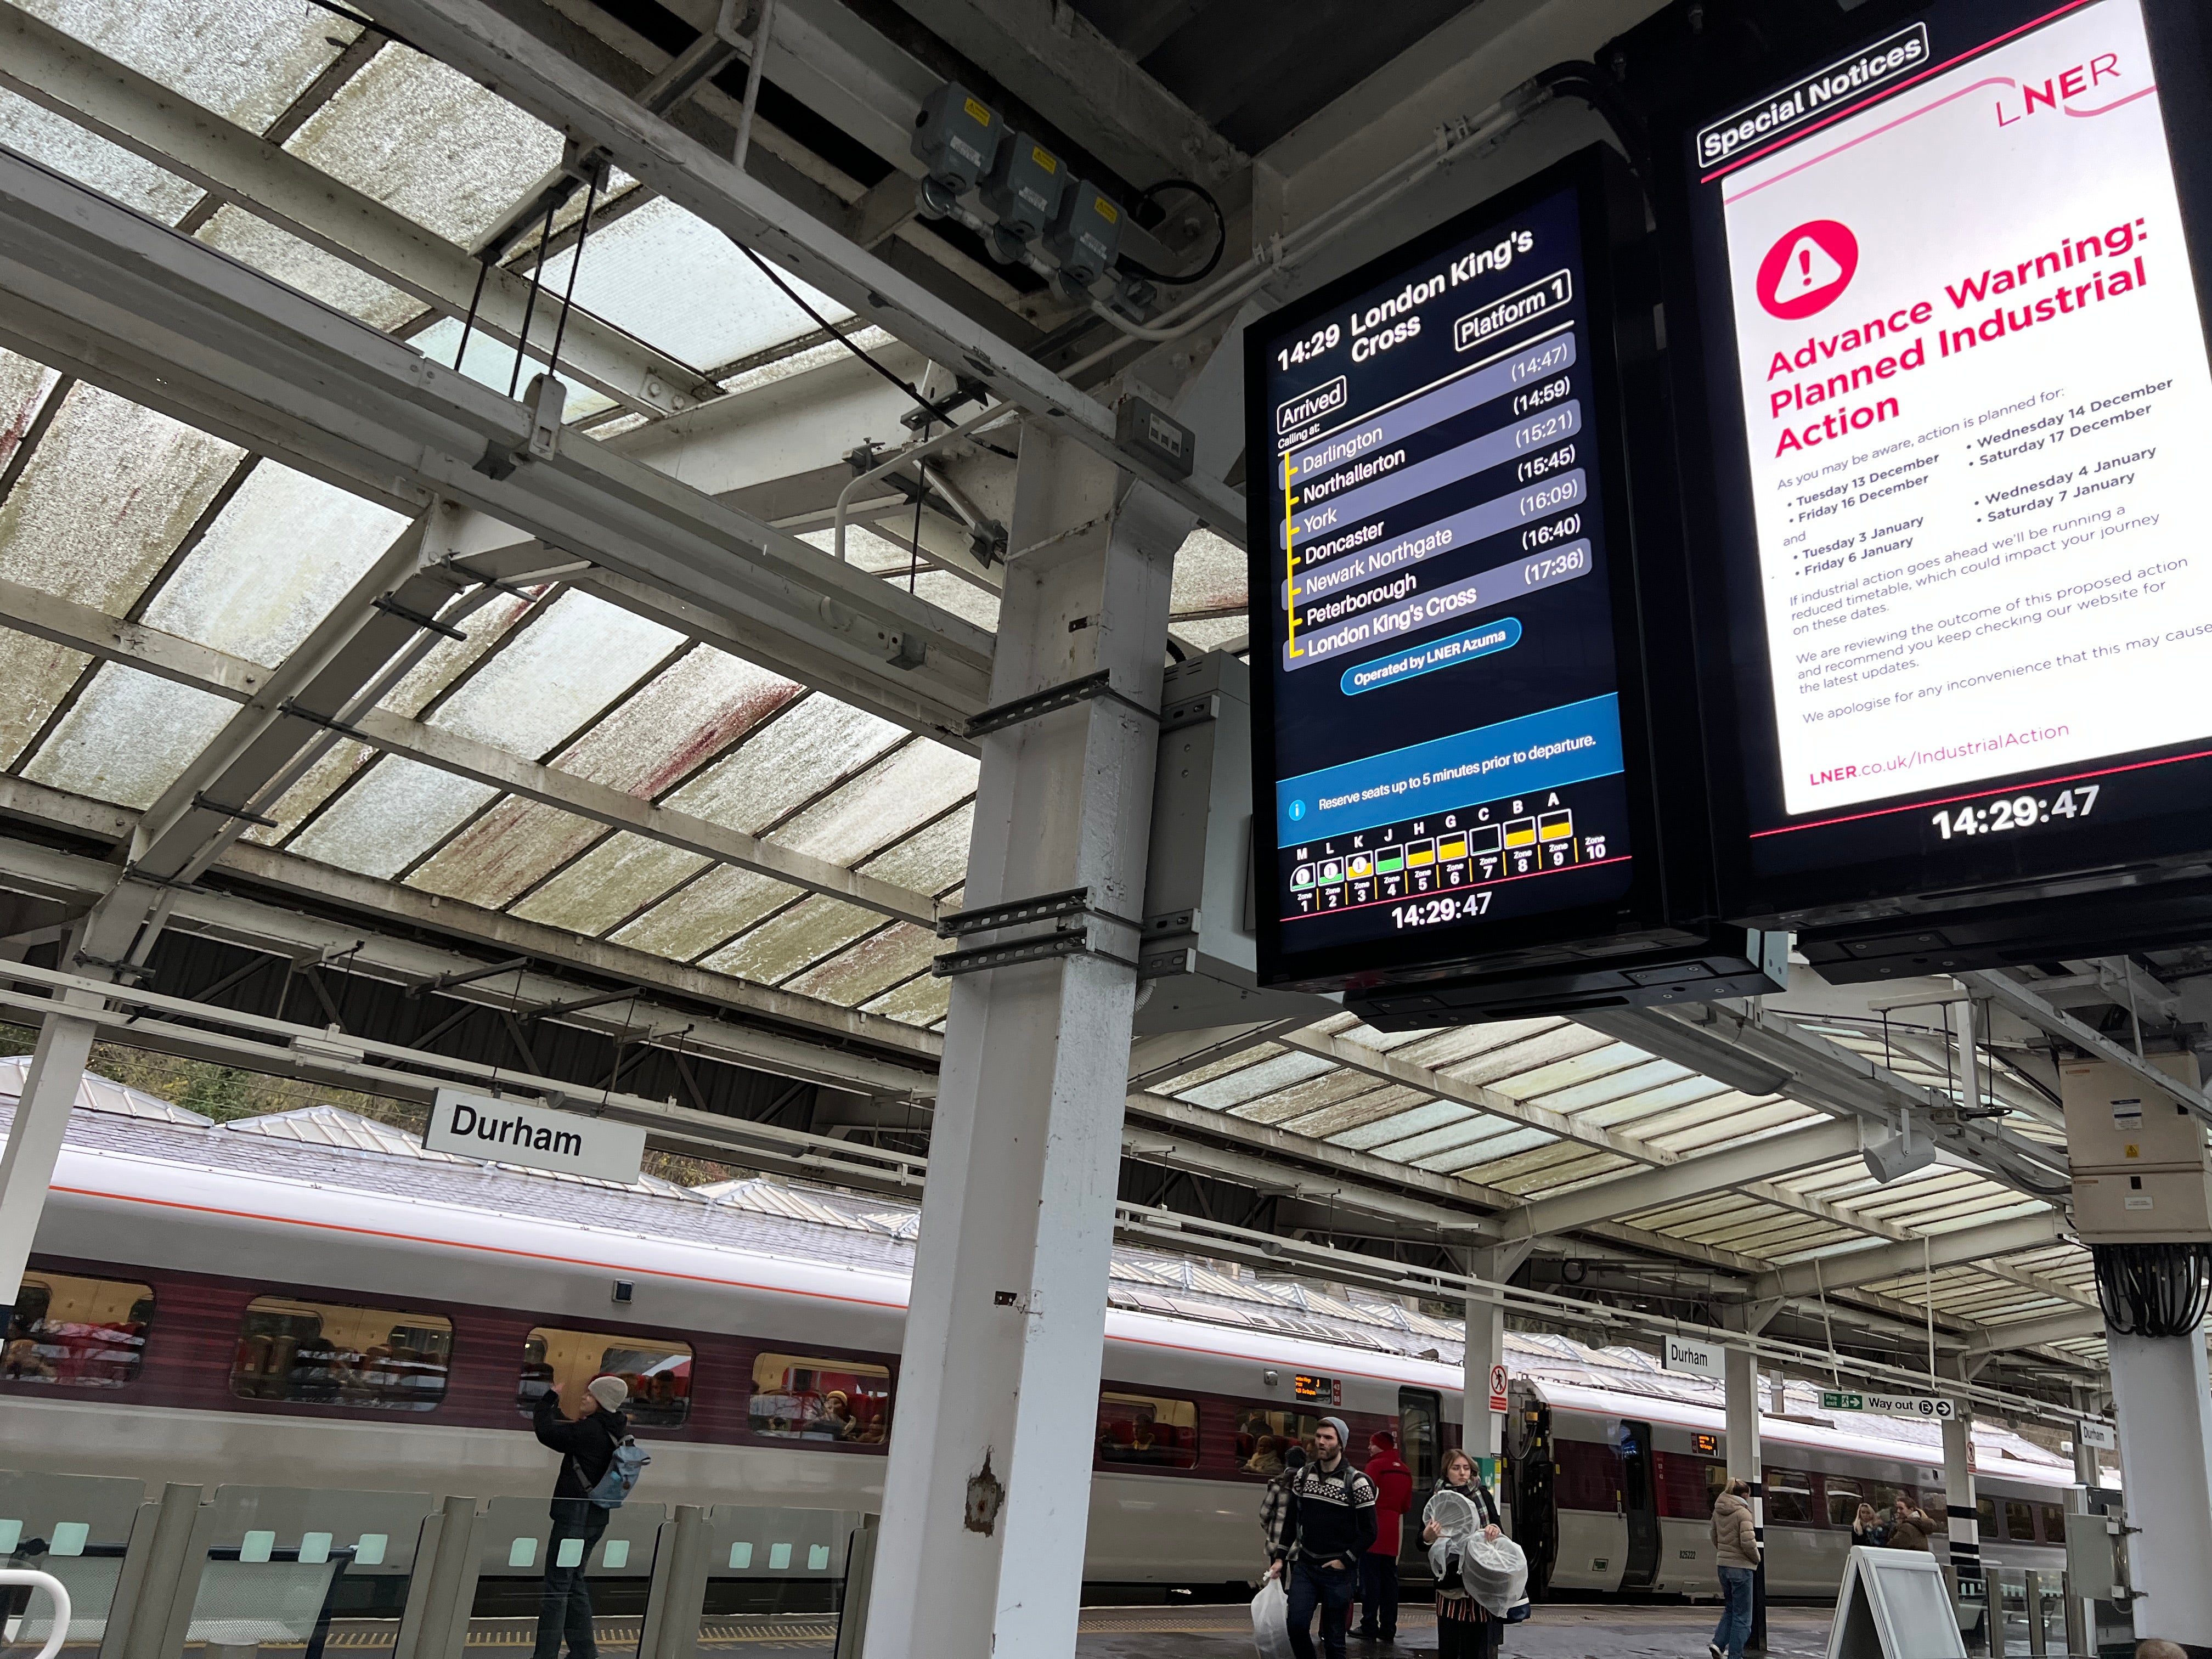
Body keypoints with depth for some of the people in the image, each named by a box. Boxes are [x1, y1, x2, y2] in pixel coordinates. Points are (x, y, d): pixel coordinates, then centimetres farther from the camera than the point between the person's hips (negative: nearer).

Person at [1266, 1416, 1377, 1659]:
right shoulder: (1302, 1475, 4)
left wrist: (1345, 1561, -11)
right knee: (1297, 1625, -6)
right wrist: (1280, 1557, 6)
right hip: (1305, 1566, 4)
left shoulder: (1356, 1482, -9)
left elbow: (1369, 1531, -8)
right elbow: (1291, 1520, 11)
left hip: (1338, 1571, -4)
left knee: (1334, 1637, 4)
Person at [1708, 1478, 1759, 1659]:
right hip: (1741, 1566, -7)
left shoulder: (1718, 1511, 8)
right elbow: (1748, 1542, -21)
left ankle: (1718, 1644, 8)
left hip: (1723, 1564, 7)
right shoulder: (1742, 1512, -15)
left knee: (1730, 1608, 21)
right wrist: (1757, 1558, -4)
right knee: (1742, 1616, 4)